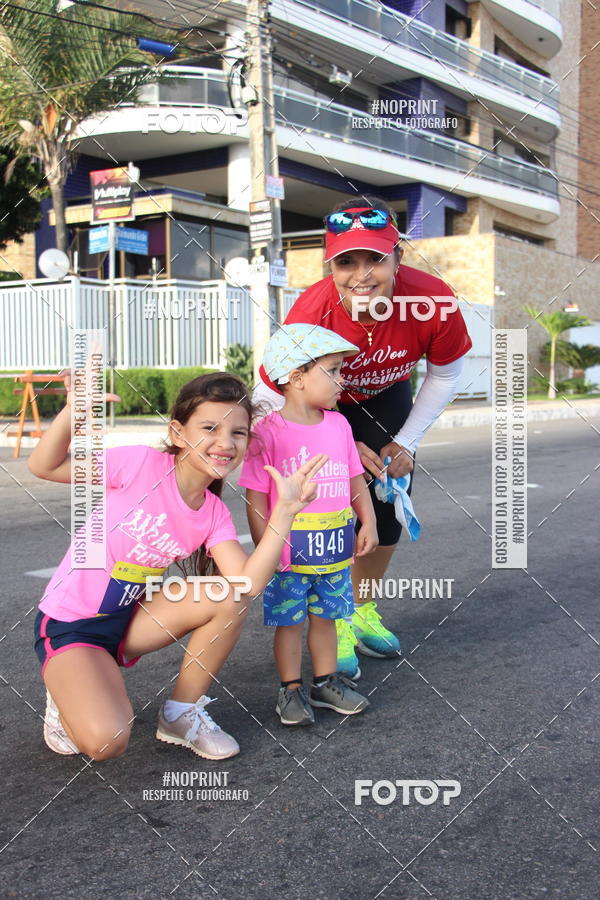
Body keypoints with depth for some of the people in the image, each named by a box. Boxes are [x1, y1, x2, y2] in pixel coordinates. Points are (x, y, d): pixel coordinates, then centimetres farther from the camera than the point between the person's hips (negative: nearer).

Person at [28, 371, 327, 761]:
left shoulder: (213, 514, -4)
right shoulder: (142, 463, -19)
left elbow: (248, 583, -19)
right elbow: (44, 466, -17)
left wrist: (286, 510, -25)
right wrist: (73, 410, -34)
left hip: (130, 618, 5)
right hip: (70, 622, -5)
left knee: (229, 600, -17)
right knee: (105, 741, -26)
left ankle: (182, 713, 3)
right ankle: (68, 698, 11)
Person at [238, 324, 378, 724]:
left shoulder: (338, 425, 4)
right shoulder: (269, 432, -13)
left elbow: (356, 480, 12)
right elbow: (256, 499, -11)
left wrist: (368, 523, 3)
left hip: (334, 548, 5)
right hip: (289, 552, -5)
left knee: (325, 617, 17)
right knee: (289, 621, 7)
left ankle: (325, 681, 31)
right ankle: (291, 688, 22)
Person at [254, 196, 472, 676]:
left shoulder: (433, 301, -33)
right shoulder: (310, 313, -38)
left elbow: (445, 375, -10)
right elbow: (272, 399, -22)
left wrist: (407, 442, -8)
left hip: (385, 396, 3)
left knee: (387, 504, 5)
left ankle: (362, 608, 29)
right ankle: (333, 619, 11)